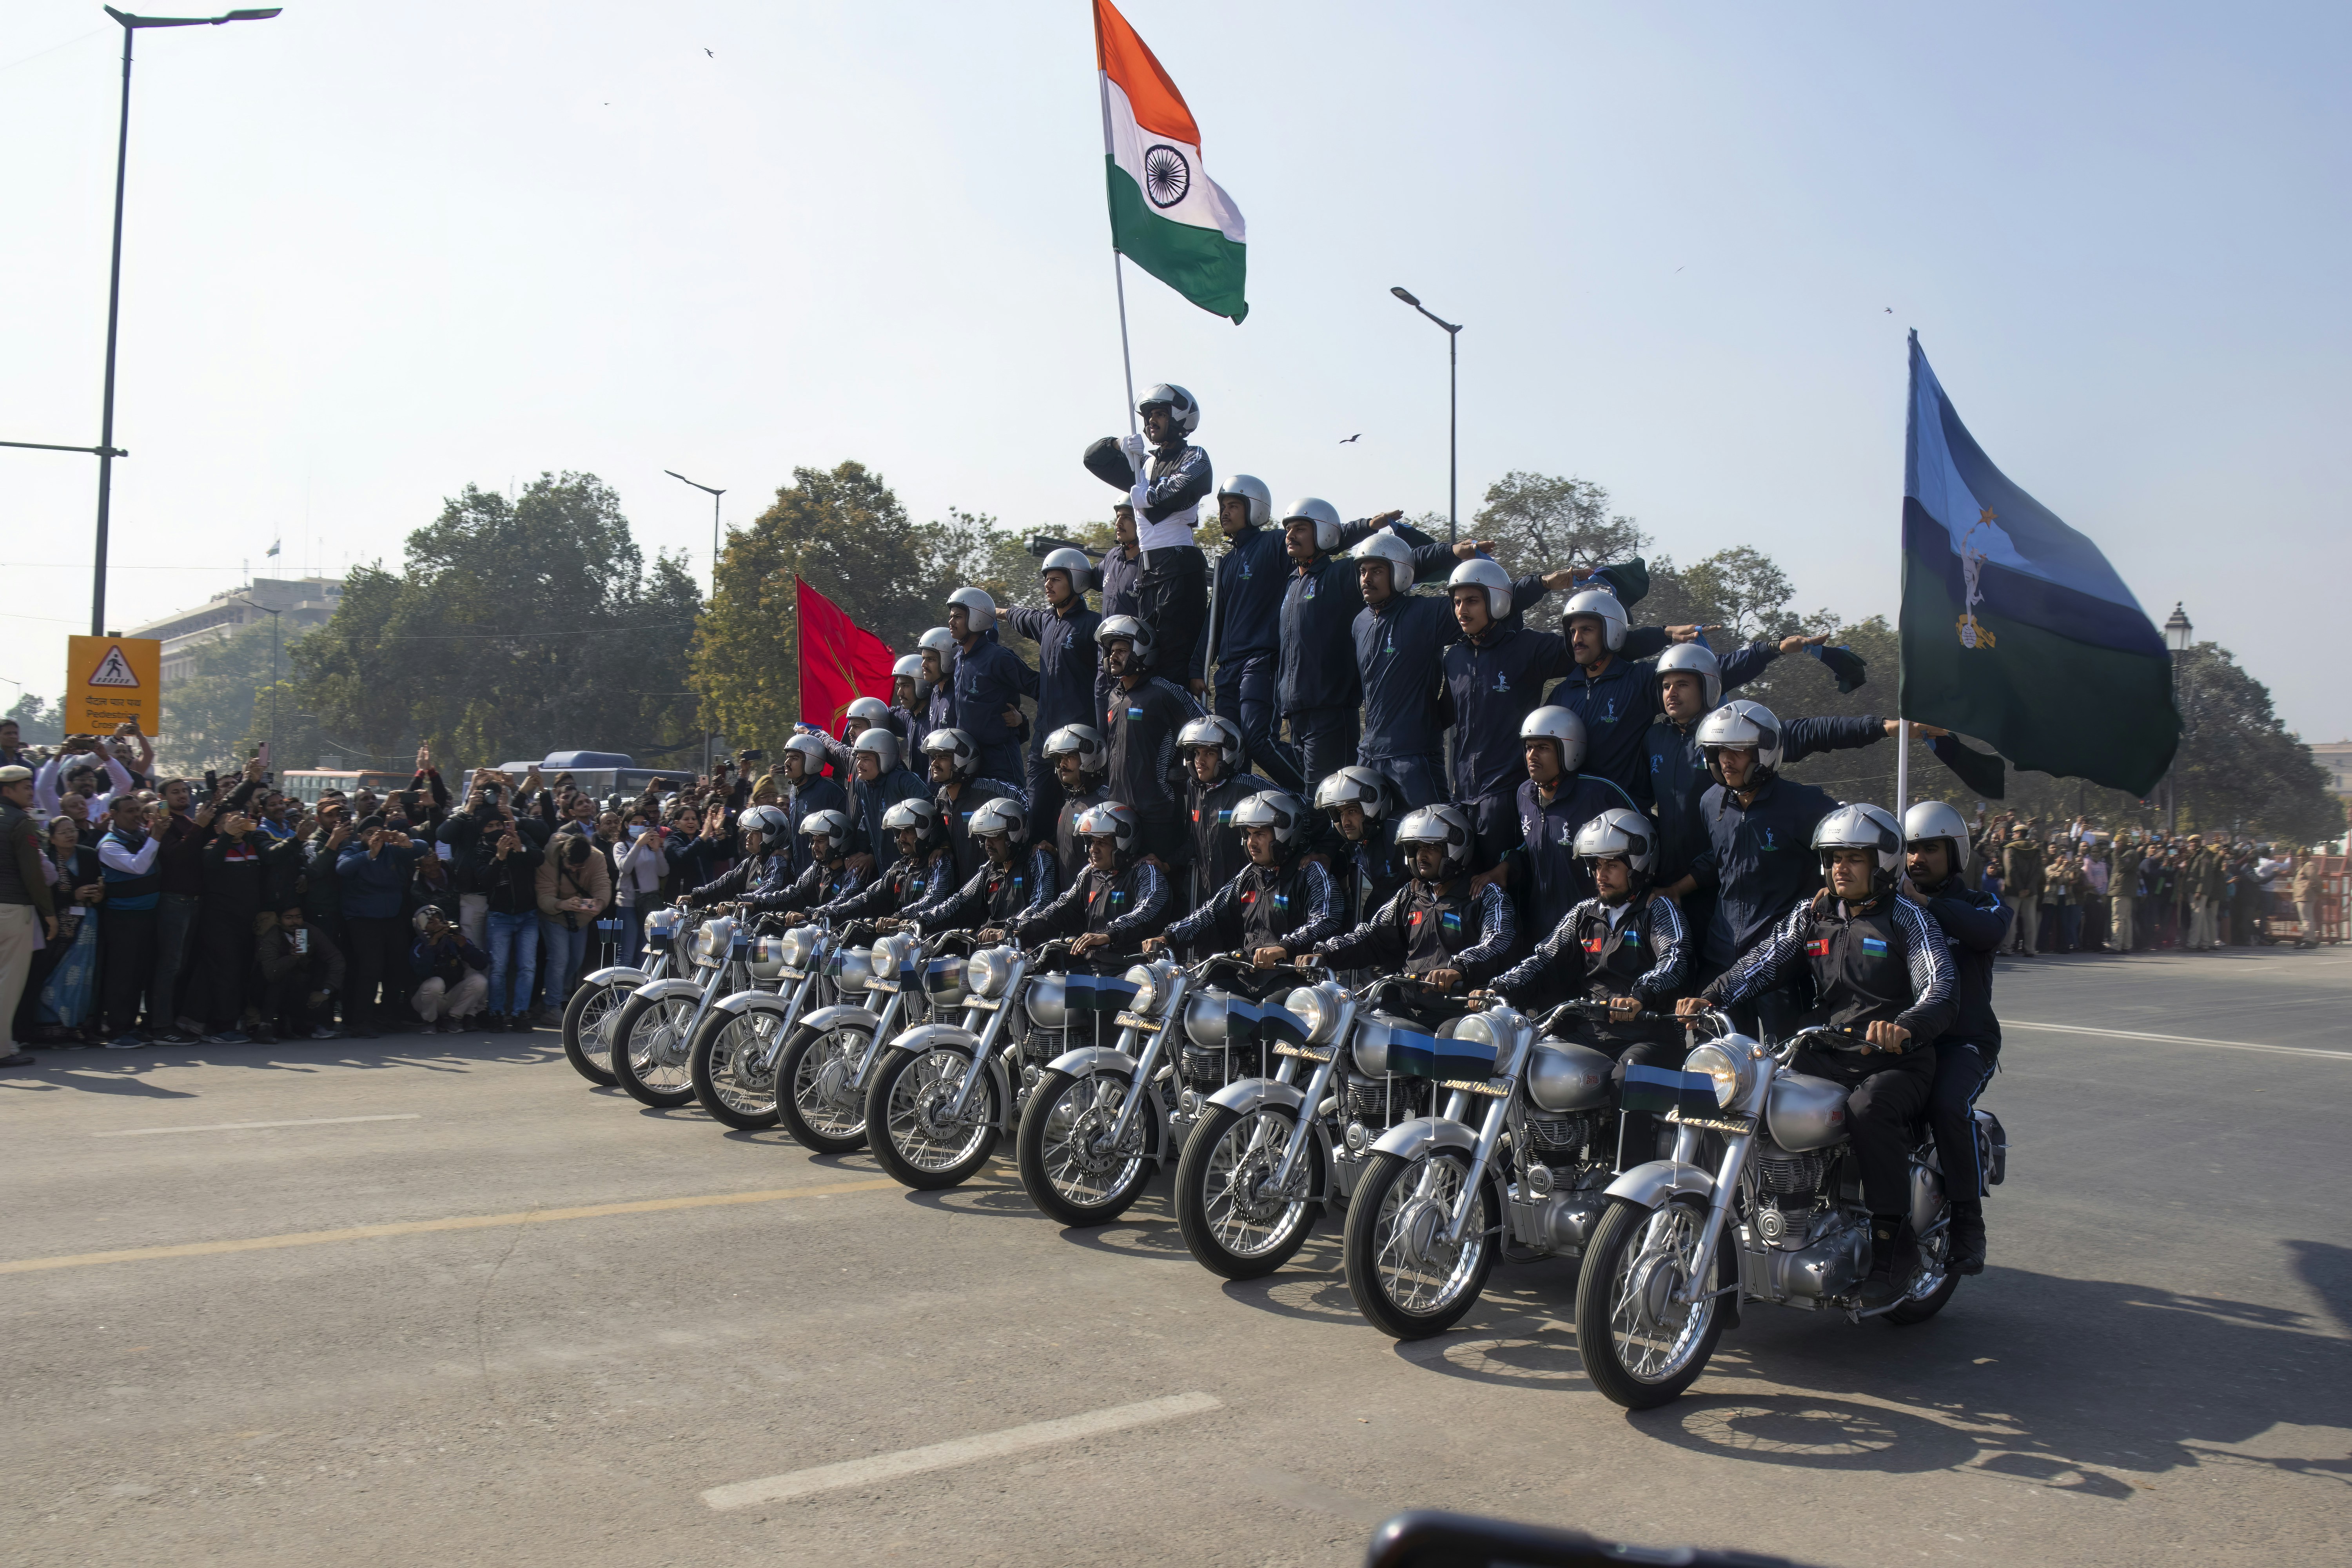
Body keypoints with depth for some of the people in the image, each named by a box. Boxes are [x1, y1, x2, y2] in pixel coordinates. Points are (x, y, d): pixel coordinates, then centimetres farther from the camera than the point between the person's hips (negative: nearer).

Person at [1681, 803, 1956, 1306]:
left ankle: (1893, 1243, -22)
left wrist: (1904, 1028, -36)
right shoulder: (1811, 914, 15)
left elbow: (1938, 990, -14)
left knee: (1869, 1109, -36)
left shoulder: (1906, 918, 0)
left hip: (1893, 1058, -5)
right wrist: (1709, 999, -16)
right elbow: (1761, 962, 2)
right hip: (1824, 1051, 5)